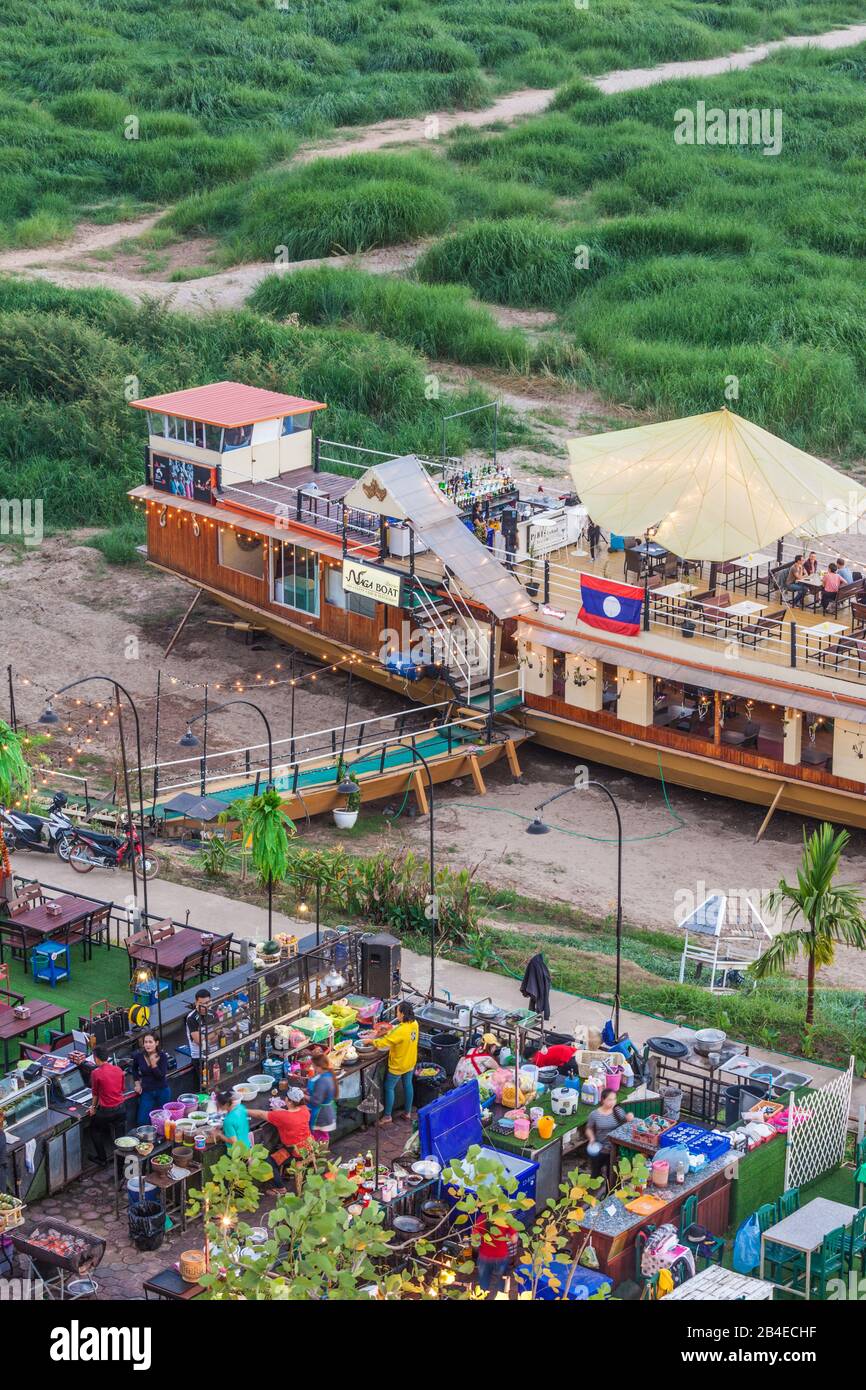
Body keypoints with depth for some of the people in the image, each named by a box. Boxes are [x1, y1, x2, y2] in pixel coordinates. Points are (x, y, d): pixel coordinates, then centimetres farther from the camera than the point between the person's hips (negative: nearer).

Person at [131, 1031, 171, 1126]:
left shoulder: (162, 1056, -15)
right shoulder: (139, 1056, -9)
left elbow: (161, 1076, -21)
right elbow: (135, 1069, 14)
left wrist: (153, 1064, -31)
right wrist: (137, 1083, 7)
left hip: (162, 1091, -2)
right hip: (146, 1092, 2)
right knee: (143, 1122, -2)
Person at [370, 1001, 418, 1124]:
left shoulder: (400, 1031, -34)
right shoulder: (414, 1024, -10)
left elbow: (384, 1042, -28)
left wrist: (371, 1041, -12)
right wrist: (390, 1030, -1)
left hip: (398, 1065, -7)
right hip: (410, 1062, 7)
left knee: (389, 1087, 8)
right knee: (408, 1085, 21)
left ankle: (388, 1116, 16)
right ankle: (408, 1112, 34)